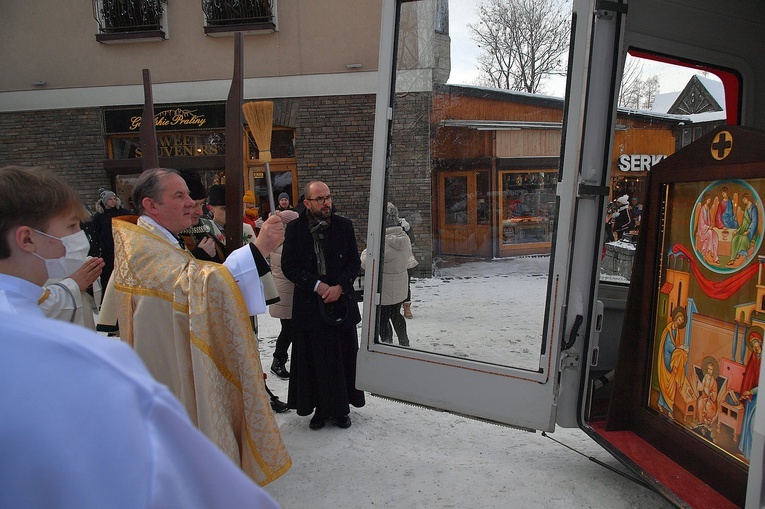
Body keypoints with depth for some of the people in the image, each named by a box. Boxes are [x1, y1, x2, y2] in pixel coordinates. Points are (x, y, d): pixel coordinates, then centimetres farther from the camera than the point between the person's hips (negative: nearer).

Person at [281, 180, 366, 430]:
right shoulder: (294, 229, -2)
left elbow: (355, 262, 4)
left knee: (345, 357, 8)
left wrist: (340, 286, -11)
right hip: (310, 304, -1)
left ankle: (341, 408, 23)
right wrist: (317, 285, -13)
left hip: (342, 300, 2)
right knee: (315, 359, 6)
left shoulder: (344, 226, 3)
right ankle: (320, 409, 21)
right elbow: (288, 265, -3)